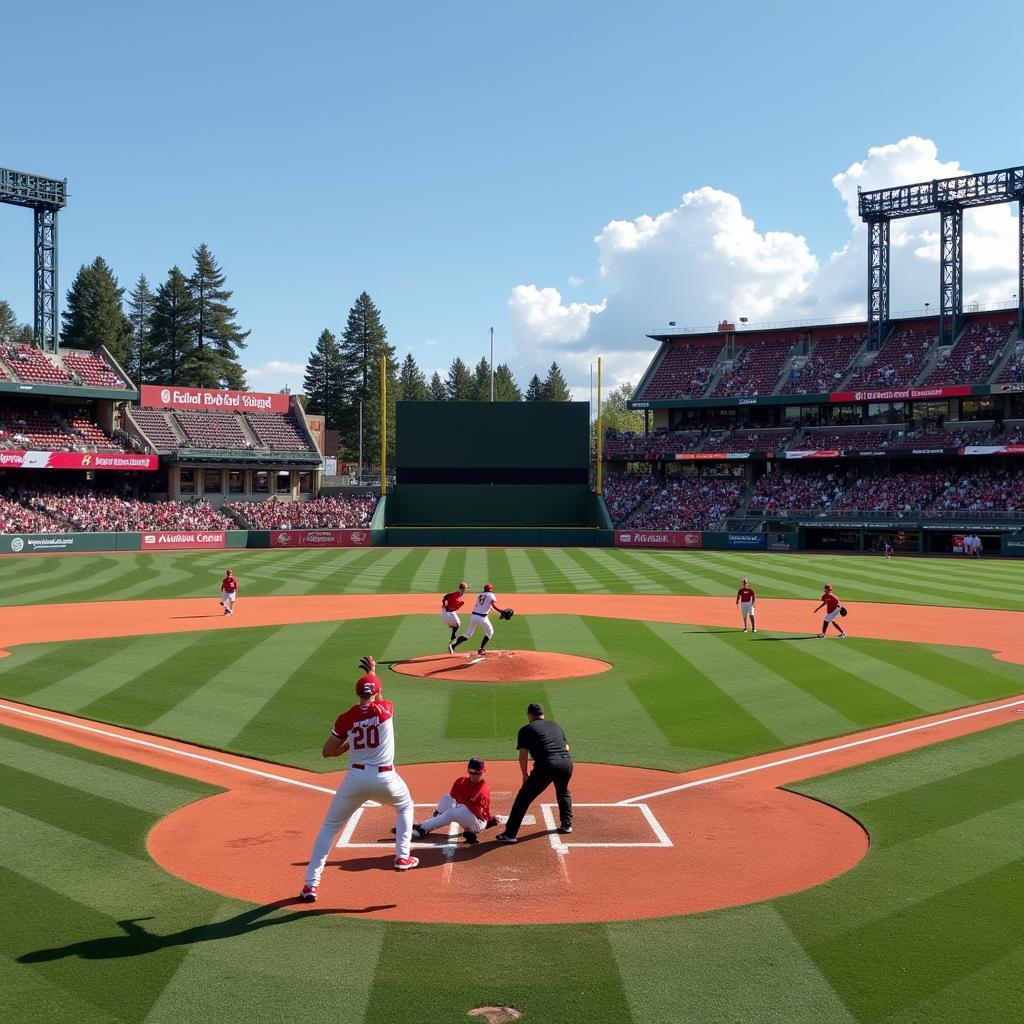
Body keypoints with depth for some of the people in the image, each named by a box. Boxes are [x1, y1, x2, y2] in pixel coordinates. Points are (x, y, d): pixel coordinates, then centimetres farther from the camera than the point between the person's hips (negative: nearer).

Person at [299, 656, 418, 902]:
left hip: (355, 778, 0)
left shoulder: (347, 718, -1)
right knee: (405, 806, 33)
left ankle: (311, 884, 6)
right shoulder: (386, 709, -2)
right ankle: (402, 857, 24)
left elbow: (327, 751, 2)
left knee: (329, 827, 13)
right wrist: (373, 672, 35)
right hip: (385, 778, 0)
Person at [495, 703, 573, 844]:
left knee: (523, 798, 5)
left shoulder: (526, 730, 13)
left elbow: (523, 755, 6)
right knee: (563, 792, 35)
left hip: (546, 765, -5)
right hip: (567, 762, 5)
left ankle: (510, 834, 2)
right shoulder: (556, 725, 27)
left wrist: (525, 774, 16)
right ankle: (566, 825, 37)